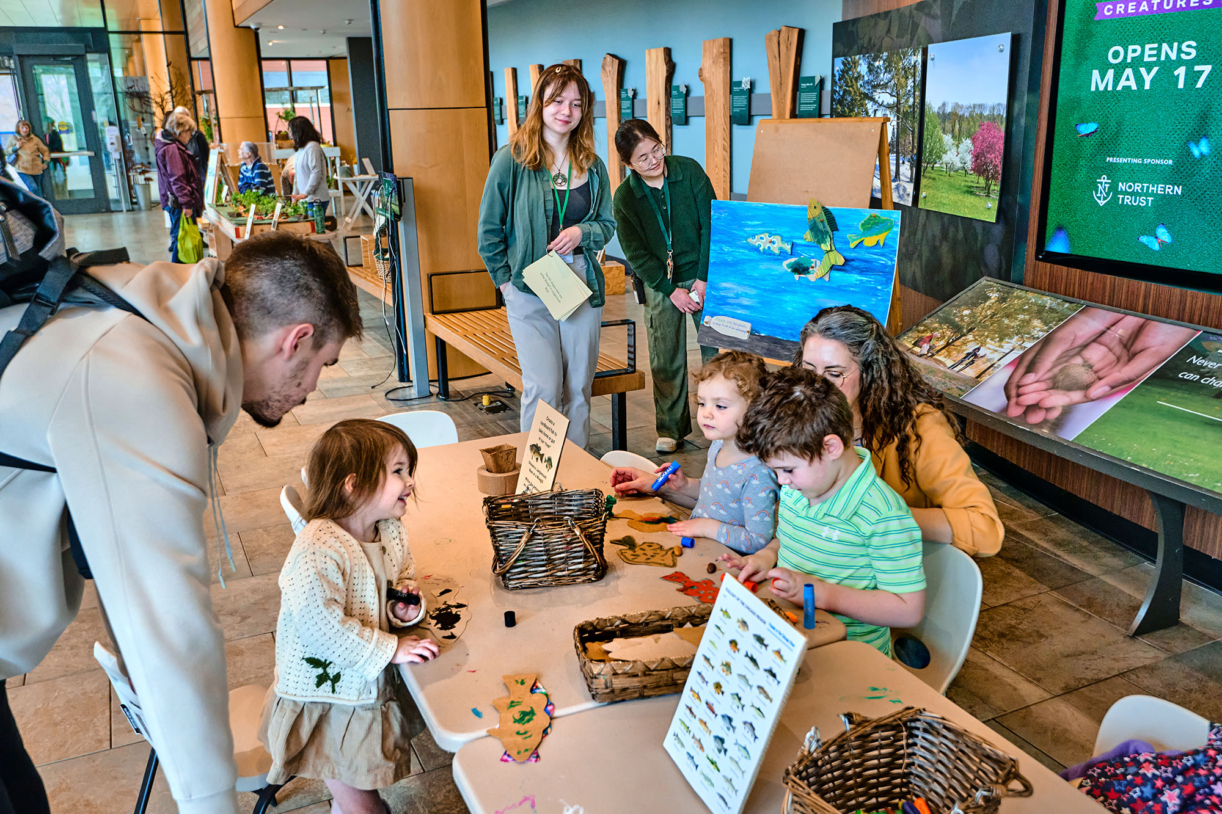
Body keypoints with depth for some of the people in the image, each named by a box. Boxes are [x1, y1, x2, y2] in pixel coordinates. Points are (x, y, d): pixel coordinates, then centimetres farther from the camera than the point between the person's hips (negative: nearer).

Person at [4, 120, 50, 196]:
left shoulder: (35, 139, 10)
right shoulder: (13, 138, 7)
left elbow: (45, 151, 16)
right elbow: (6, 151, 12)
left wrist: (46, 162, 2)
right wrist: (15, 148, -6)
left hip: (36, 169, 3)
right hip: (23, 169, -3)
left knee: (38, 190, 7)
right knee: (33, 188, -20)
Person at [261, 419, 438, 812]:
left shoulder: (391, 532, -4)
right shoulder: (318, 550, -31)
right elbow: (320, 627, -33)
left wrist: (405, 605, -10)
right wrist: (390, 648, -25)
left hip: (374, 687, 7)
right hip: (326, 694, -7)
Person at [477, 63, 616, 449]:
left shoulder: (592, 166, 7)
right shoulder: (511, 160, -4)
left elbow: (607, 225, 15)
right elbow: (489, 230, 0)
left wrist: (582, 232, -6)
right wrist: (506, 281, -3)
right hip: (529, 289, -4)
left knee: (579, 386, 8)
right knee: (544, 387, -8)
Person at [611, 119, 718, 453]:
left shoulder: (689, 170, -5)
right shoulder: (625, 197, -5)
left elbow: (711, 225, -5)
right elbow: (636, 253, -5)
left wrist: (703, 278, -11)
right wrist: (671, 290, -11)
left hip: (703, 275, 0)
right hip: (660, 283, 0)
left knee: (716, 347, 1)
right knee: (665, 358, 3)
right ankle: (670, 429, 16)